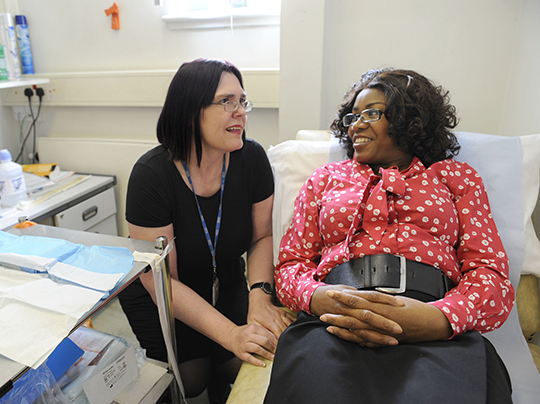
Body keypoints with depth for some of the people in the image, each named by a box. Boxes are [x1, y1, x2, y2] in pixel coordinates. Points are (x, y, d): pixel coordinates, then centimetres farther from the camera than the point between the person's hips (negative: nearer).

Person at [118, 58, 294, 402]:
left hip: (226, 287, 3)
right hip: (158, 301, -3)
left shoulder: (252, 159, -14)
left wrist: (260, 294, -20)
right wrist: (231, 334, -31)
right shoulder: (151, 175, -26)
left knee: (244, 366, -10)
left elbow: (262, 236, -3)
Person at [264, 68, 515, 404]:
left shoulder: (456, 176, 19)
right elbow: (291, 263, 14)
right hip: (333, 323, 1)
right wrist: (321, 298, -11)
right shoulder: (326, 178, 22)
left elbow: (492, 272, 8)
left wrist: (439, 318, -15)